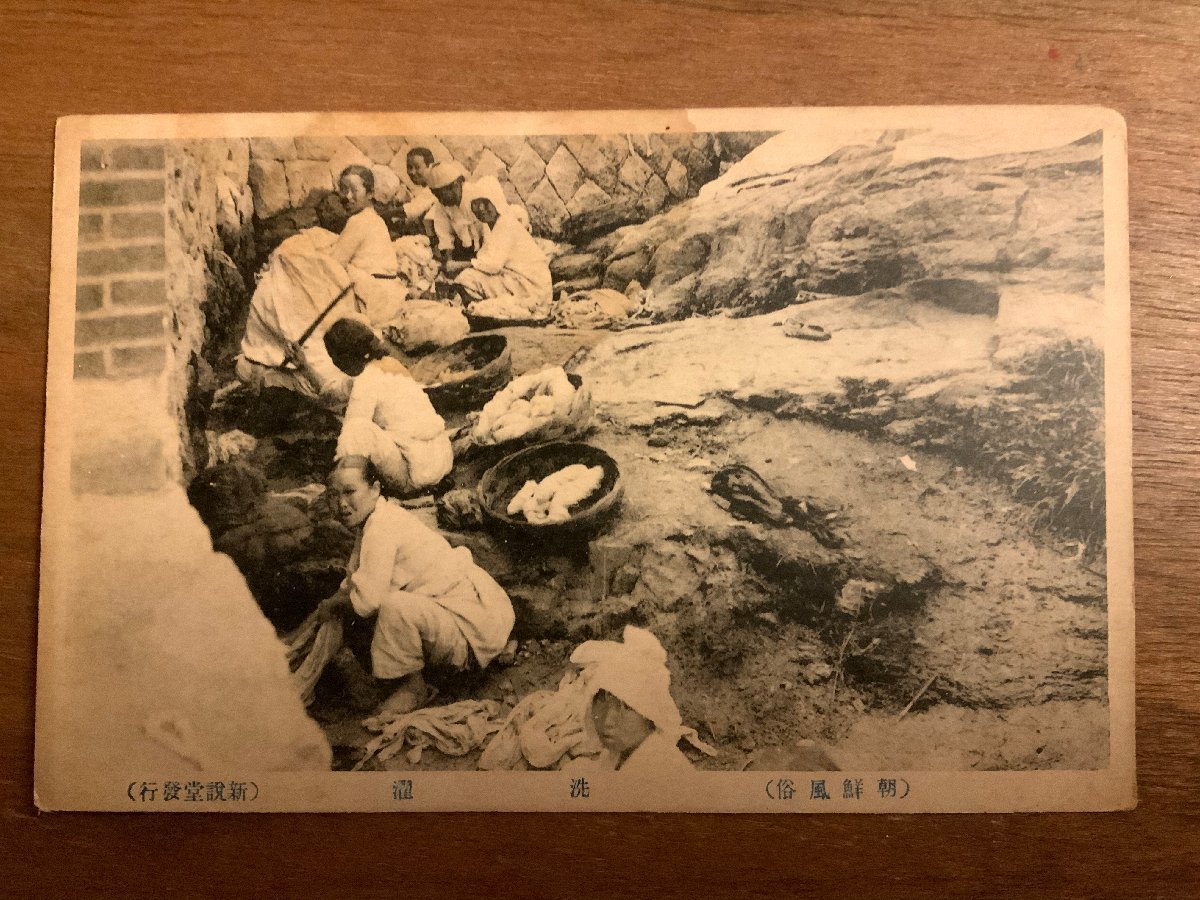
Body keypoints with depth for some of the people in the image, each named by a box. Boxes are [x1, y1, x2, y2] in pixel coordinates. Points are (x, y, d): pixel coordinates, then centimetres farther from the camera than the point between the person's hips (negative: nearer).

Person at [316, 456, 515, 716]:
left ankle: (413, 689, -8)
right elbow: (353, 583, 17)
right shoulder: (373, 521, 11)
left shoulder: (382, 529, -19)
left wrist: (331, 605, -4)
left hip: (474, 624, -10)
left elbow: (366, 599, -24)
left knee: (394, 606, -32)